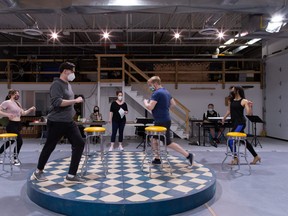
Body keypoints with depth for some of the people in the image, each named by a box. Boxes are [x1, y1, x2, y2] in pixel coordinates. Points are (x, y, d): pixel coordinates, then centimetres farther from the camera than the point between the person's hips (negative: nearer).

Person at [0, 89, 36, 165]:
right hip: (11, 125, -9)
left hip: (18, 125, 9)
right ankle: (15, 158, 4)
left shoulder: (18, 103, 16)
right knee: (19, 141, -11)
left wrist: (30, 109, 5)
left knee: (10, 141, 14)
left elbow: (23, 113, 18)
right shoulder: (7, 102, -9)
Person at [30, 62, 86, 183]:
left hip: (69, 122, 9)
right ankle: (38, 172, 31)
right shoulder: (57, 84, -14)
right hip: (56, 122, -8)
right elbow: (57, 102, -26)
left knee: (79, 144, -1)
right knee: (49, 147, 7)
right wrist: (75, 101, -21)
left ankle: (71, 175, 4)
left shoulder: (68, 84, 14)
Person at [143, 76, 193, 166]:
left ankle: (188, 155, 3)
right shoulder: (166, 92, 11)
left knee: (168, 143, -2)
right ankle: (157, 159, 24)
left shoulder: (157, 93, -19)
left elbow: (150, 107, -24)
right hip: (164, 120, 10)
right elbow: (173, 103, 19)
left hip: (162, 122, -10)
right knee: (154, 139, 16)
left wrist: (145, 102, -4)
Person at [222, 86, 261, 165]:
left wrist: (250, 106, -28)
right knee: (244, 140, 15)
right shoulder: (231, 100, 9)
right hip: (234, 123, 7)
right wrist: (224, 117, 16)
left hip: (240, 123, -7)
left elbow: (249, 113, -14)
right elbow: (229, 110, 21)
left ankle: (235, 158, -3)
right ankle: (256, 156, 29)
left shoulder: (244, 101, -9)